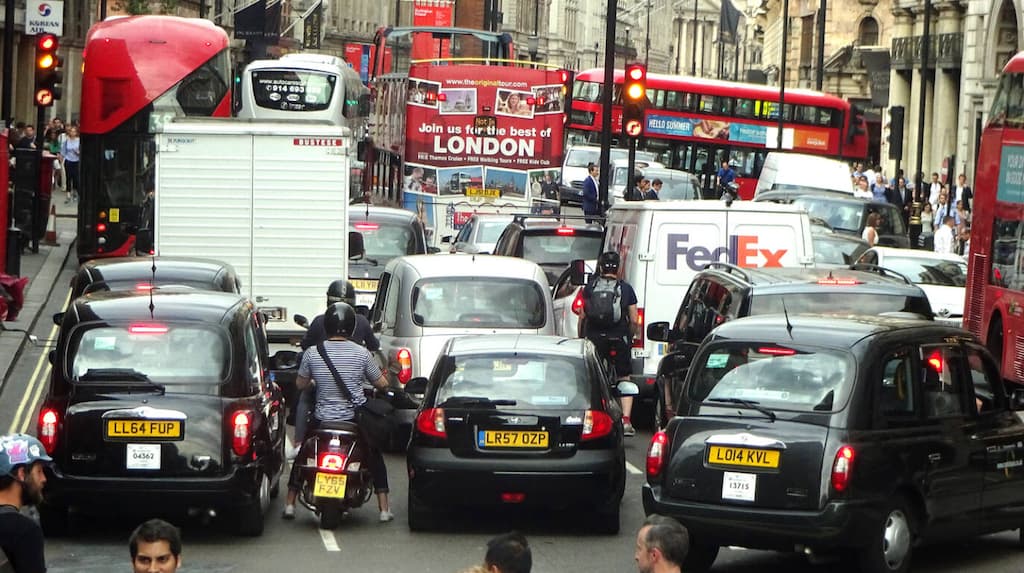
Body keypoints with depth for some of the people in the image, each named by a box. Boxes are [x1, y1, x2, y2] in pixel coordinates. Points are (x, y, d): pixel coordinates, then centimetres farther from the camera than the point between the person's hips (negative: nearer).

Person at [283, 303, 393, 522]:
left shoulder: (312, 353, -7)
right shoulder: (361, 354, -8)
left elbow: (300, 384, 5)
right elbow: (381, 383, 2)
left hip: (322, 419, 0)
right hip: (356, 418, 0)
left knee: (303, 454, 22)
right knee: (374, 457, 19)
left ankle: (290, 503, 21)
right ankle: (384, 508, 13)